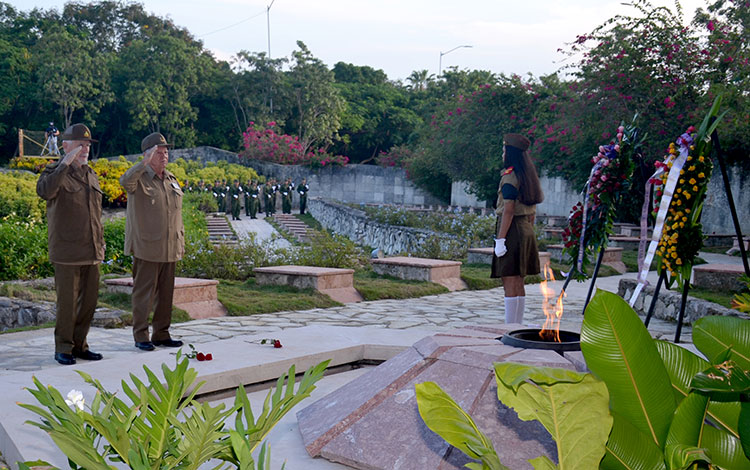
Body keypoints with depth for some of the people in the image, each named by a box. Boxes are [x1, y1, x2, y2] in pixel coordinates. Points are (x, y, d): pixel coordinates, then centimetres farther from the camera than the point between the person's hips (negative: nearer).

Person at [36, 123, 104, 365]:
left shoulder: (91, 175, 16)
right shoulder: (55, 172, -4)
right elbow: (45, 191, -29)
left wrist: (101, 243, 19)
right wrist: (65, 163, -29)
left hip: (91, 253, 6)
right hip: (67, 253, -6)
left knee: (89, 300, 9)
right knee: (67, 302, -2)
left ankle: (79, 345, 21)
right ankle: (63, 348, 10)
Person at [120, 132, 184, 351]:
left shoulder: (171, 179, 15)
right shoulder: (139, 178, -5)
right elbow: (125, 181, -31)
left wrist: (181, 241, 17)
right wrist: (144, 163, -42)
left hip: (169, 249, 6)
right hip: (146, 248, -6)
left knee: (166, 292, 10)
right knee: (144, 292, -2)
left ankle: (161, 333, 20)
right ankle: (141, 335, 6)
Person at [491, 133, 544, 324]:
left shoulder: (510, 177, -13)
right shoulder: (529, 176, 13)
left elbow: (508, 210, -19)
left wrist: (500, 239, -19)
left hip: (512, 230, -9)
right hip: (526, 229, 9)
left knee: (510, 282, -5)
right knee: (519, 283, 13)